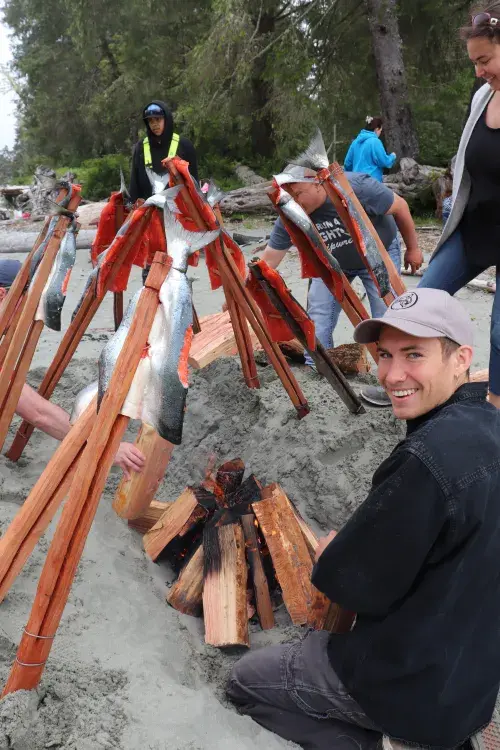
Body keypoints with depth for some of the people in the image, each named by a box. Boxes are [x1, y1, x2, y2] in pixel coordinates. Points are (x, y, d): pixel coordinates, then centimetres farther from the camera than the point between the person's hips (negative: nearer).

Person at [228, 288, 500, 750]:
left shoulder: (430, 457, -31)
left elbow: (356, 587, -21)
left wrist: (330, 553, -1)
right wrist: (354, 547, 5)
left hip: (415, 689, -8)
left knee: (246, 681, 10)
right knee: (315, 643, 30)